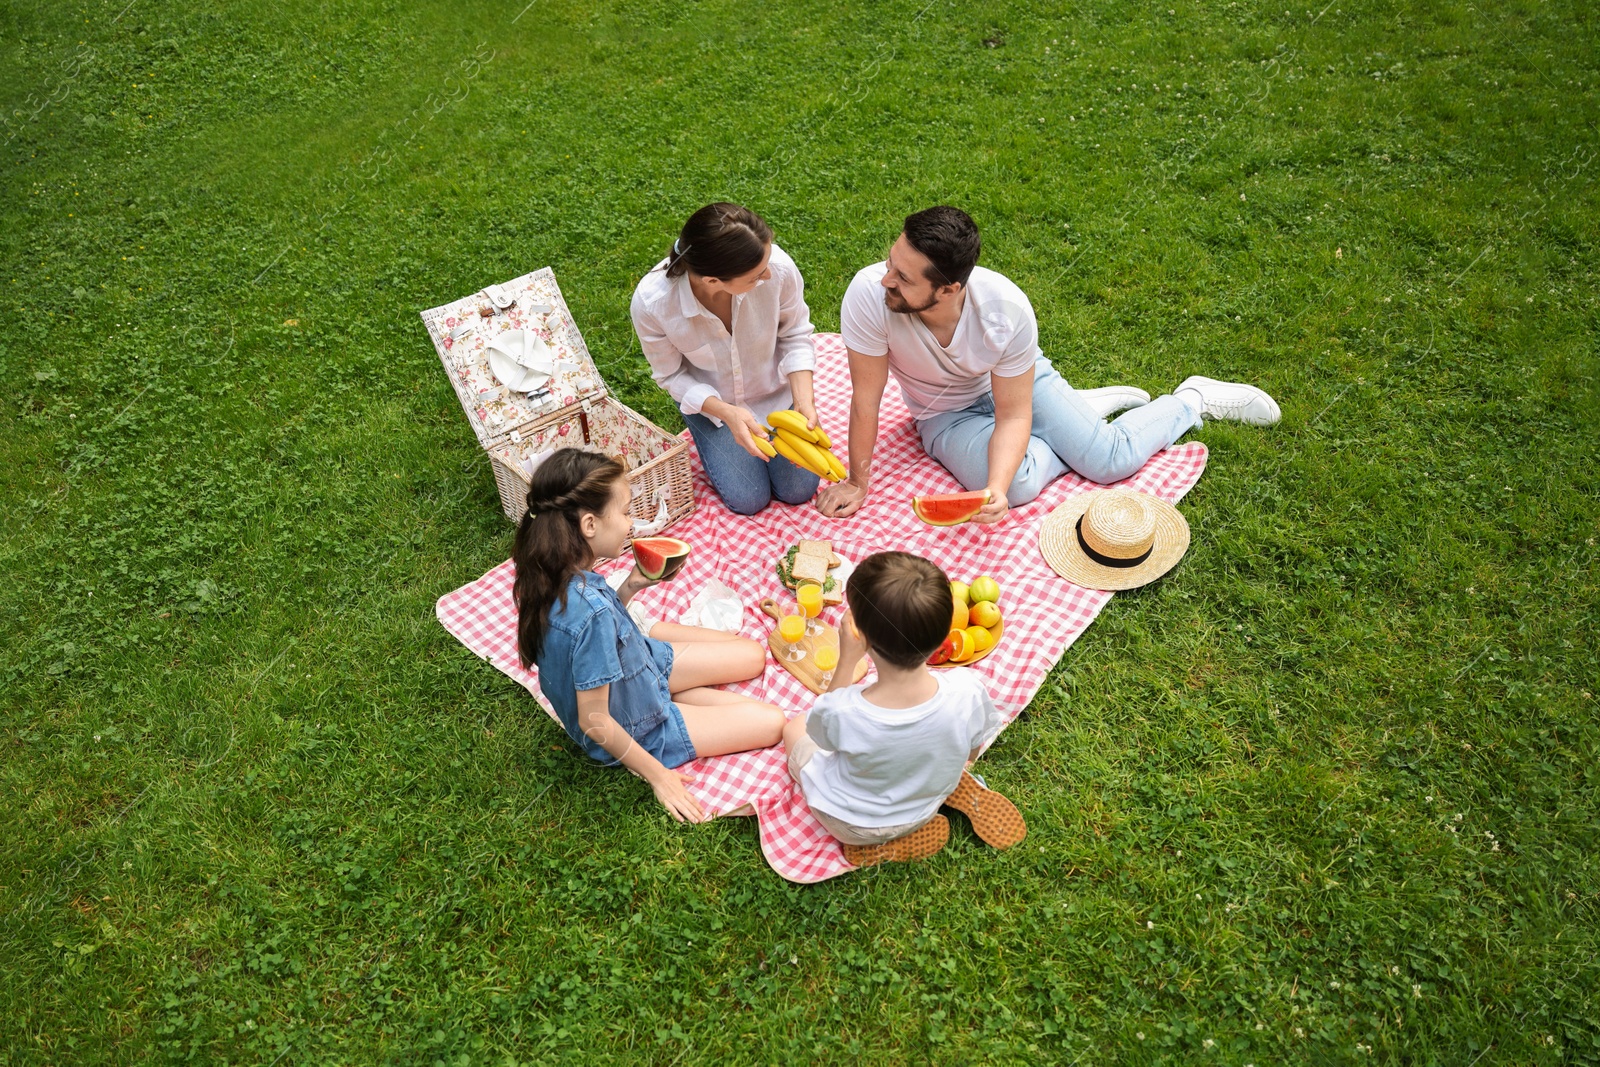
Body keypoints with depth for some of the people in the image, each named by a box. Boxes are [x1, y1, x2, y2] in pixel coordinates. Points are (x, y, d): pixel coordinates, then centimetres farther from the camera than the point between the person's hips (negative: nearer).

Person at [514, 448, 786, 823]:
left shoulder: (554, 573, -16)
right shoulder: (592, 612, -41)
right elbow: (594, 722, -31)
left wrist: (629, 588, -10)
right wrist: (658, 776, -18)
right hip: (634, 729, -8)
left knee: (753, 655, 11)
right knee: (771, 723, -5)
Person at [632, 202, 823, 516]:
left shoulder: (778, 267, -34)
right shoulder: (650, 302, -35)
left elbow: (795, 335, -13)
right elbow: (672, 375, -16)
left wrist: (804, 401, -25)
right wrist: (727, 414, -31)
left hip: (776, 392, 1)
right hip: (710, 401, -1)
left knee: (799, 489, 1)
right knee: (748, 499, -3)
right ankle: (713, 438, 25)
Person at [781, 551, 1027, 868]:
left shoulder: (841, 711, -41)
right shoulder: (968, 691, -35)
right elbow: (971, 752, -10)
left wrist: (847, 659, -17)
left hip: (851, 826, -3)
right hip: (924, 809, 3)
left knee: (794, 726, 23)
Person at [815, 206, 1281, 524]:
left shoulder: (1008, 309, -34)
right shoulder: (869, 294, -36)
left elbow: (1012, 416, -25)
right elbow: (866, 398, -25)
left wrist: (994, 490, -42)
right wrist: (857, 482, -17)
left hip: (1018, 379, -1)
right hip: (946, 412, 1)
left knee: (1111, 462, -11)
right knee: (1020, 486, -25)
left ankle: (1194, 399, 23)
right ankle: (1088, 408, 10)